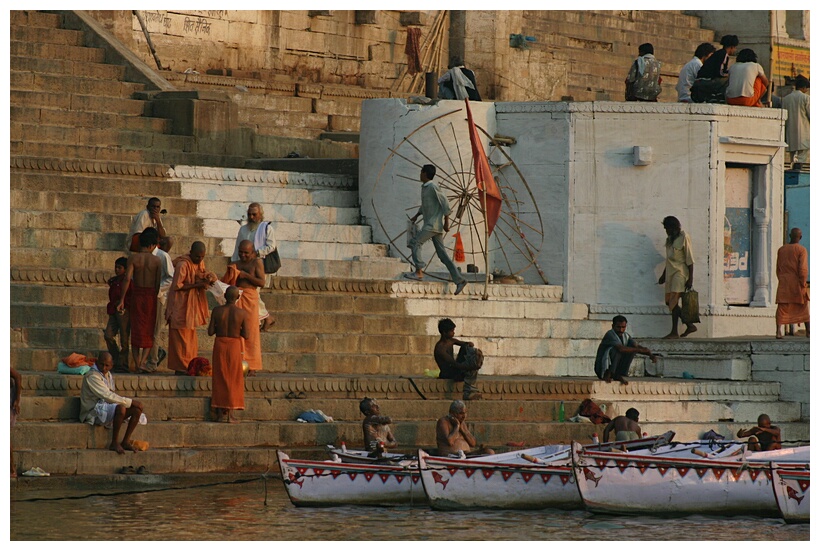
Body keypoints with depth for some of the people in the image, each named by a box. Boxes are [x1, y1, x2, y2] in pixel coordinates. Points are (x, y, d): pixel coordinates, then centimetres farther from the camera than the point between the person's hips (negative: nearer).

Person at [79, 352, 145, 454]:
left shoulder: (108, 375, 16)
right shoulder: (92, 376, -15)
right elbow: (107, 396, -21)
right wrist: (131, 402, -19)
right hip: (94, 413, -9)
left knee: (137, 409, -7)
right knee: (120, 408, -36)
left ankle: (126, 442, -5)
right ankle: (114, 443, -24)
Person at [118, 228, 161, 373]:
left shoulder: (133, 258, -5)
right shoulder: (156, 261, -4)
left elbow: (127, 279, -11)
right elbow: (158, 283, -5)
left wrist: (122, 300, -7)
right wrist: (155, 296, 8)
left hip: (136, 295, 1)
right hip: (151, 296, -1)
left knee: (136, 330, 9)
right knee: (148, 331, 8)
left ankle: (137, 364, 8)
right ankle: (142, 362, -7)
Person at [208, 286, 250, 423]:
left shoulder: (217, 311, -7)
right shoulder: (242, 313, -10)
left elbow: (210, 332, -6)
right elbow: (245, 335, -9)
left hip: (219, 345, 1)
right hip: (234, 345, -1)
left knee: (220, 378, 10)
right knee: (233, 379, 7)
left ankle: (220, 413, 11)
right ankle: (230, 414, 3)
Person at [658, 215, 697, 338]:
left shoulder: (684, 237, -10)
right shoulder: (669, 239, 15)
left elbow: (690, 259, -11)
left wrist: (690, 279, -15)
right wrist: (664, 275, 24)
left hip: (680, 272, -9)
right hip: (670, 272, 9)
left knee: (674, 302, -12)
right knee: (669, 302, 5)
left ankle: (674, 332, -10)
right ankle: (690, 325, 14)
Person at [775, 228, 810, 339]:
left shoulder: (781, 250, 8)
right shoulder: (802, 250, -7)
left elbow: (778, 269, 12)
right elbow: (803, 268, -14)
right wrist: (803, 284, -9)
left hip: (783, 283, 3)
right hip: (797, 282, -3)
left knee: (782, 307, -1)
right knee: (804, 307, 11)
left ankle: (778, 331, -15)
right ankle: (808, 331, 15)